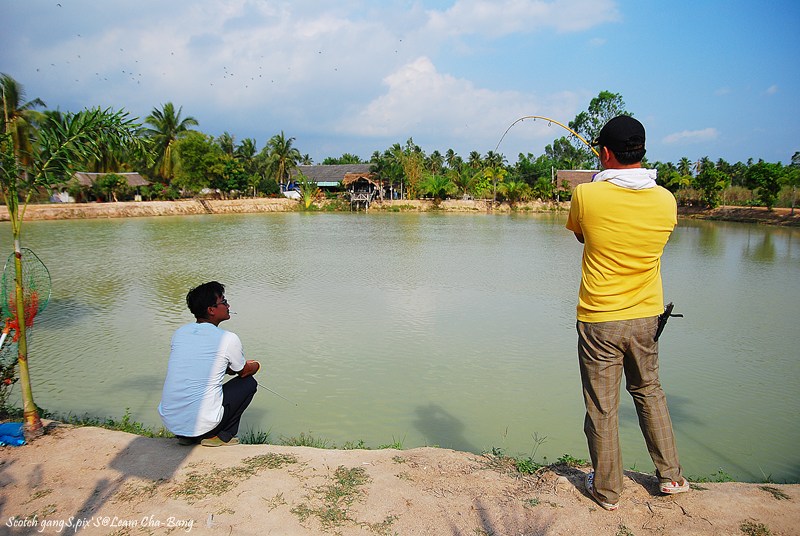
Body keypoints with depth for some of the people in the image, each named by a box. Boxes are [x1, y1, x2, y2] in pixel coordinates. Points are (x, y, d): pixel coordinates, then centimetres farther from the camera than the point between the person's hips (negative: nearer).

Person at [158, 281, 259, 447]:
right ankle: (223, 436, 11)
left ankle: (186, 436, 23)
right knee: (249, 383, 14)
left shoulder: (179, 333, 7)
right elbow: (245, 372, 11)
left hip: (169, 421, 6)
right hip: (201, 425, -6)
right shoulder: (228, 339, -8)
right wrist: (255, 365, 34)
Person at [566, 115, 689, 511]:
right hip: (646, 316, 4)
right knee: (649, 391, 24)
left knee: (602, 407, 8)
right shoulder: (666, 201, -5)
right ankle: (670, 475, 34)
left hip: (599, 319, -4)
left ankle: (607, 490, 23)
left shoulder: (586, 196, -15)